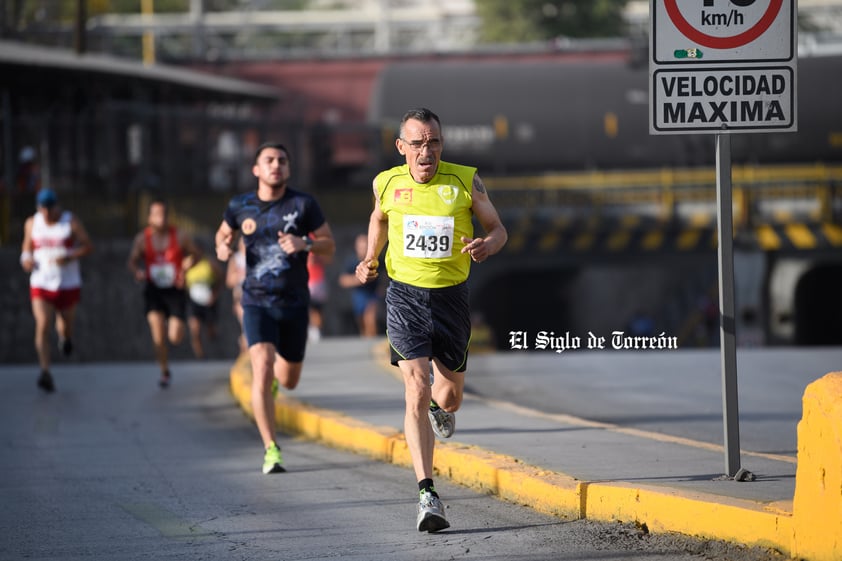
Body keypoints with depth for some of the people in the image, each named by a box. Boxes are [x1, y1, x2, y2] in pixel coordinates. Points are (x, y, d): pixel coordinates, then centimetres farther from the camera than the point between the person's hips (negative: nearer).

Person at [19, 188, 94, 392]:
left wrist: (68, 257, -21)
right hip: (40, 284, 1)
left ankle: (65, 336, 54)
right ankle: (45, 373, -20)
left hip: (68, 285, -1)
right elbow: (27, 245, 18)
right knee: (42, 326, -16)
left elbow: (88, 246, -5)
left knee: (66, 326, 14)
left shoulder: (71, 222, -7)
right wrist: (26, 257, -5)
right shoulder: (32, 223, 2)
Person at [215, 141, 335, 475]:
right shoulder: (240, 206, 1)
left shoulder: (303, 204, -4)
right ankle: (271, 450, -17)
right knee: (262, 370, -21)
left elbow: (330, 246, -1)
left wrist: (304, 244, -21)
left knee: (288, 381, 14)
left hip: (295, 304, 1)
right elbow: (224, 234, 20)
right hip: (257, 303, -1)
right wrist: (222, 248, -4)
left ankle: (278, 370, 54)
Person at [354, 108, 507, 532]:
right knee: (417, 392, -16)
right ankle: (427, 494, -18)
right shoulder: (388, 183, -4)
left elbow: (498, 229, 0)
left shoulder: (465, 181, -8)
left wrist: (486, 246, -22)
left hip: (450, 297, 1)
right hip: (405, 295, -1)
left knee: (449, 397, 13)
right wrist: (369, 260, 6)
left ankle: (440, 405, 54)